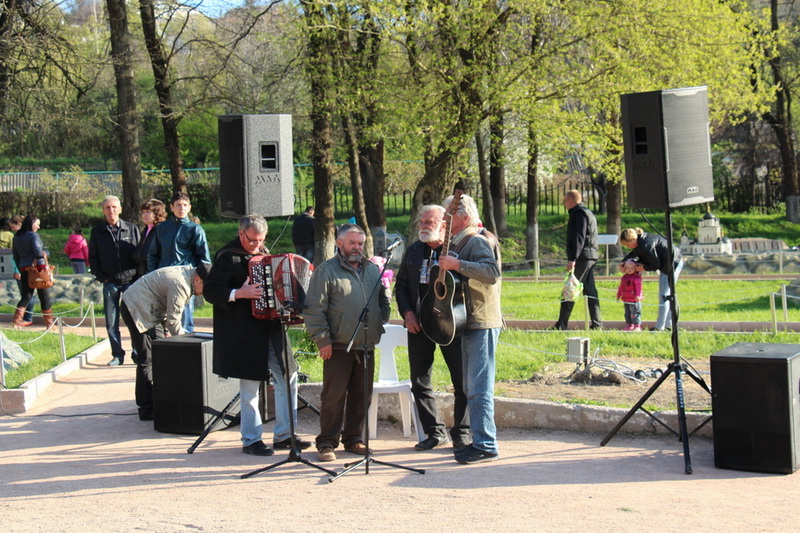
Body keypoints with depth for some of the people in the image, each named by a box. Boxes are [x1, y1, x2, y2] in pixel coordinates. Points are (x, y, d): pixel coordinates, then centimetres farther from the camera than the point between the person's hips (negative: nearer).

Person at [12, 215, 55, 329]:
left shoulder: (16, 237, 11)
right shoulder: (33, 235, -8)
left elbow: (15, 255, 14)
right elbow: (38, 252, -18)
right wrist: (45, 266, -17)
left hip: (24, 269, 6)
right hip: (37, 268, -5)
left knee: (26, 296, 8)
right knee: (44, 296, 6)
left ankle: (17, 319, -8)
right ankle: (49, 321, 13)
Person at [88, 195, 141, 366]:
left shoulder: (132, 229, 6)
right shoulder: (97, 232, 9)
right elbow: (93, 257, 12)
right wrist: (101, 277, 1)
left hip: (131, 280, -1)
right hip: (110, 283, 1)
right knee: (111, 322, 1)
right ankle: (117, 355, 10)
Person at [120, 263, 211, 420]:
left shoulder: (187, 272, 6)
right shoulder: (180, 285, -26)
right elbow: (173, 320, -20)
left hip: (149, 311, 11)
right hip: (136, 308, -11)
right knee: (147, 359, -11)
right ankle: (147, 410, -8)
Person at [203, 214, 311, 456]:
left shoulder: (264, 254, 15)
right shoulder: (228, 256, -10)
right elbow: (210, 290, -15)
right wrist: (239, 294, -26)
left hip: (271, 327, 8)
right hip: (245, 332, -8)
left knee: (288, 377, 7)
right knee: (250, 385, -1)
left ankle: (284, 434, 17)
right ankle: (250, 439, 10)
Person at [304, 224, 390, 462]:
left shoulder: (372, 270, 14)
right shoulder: (326, 271, -4)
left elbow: (384, 300, 25)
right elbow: (314, 309, -8)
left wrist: (380, 324, 11)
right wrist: (322, 340, -12)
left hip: (367, 347, 5)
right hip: (338, 347, -5)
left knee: (362, 396, 9)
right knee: (333, 396, -2)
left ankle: (354, 439, 20)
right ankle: (327, 443, 5)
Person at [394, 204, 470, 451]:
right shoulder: (413, 251, 11)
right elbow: (401, 285, 17)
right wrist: (407, 313, 3)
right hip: (419, 325, 4)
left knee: (463, 381, -1)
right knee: (420, 382, 7)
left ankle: (461, 433, 12)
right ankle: (435, 432, 19)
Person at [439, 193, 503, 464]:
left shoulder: (478, 242, -11)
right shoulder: (459, 244, 20)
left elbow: (492, 271, -28)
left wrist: (457, 265, -30)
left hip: (481, 325, -11)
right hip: (467, 324, 11)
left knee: (479, 388, -11)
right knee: (471, 388, 14)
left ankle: (486, 446, -9)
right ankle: (479, 441, 20)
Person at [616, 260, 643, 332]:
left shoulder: (636, 278, -10)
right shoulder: (624, 277, 13)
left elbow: (638, 287, -16)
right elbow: (621, 287, 22)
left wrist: (638, 295, -25)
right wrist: (618, 295, 23)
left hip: (634, 300, -8)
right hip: (626, 300, 8)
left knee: (635, 313, -7)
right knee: (627, 313, 14)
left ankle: (637, 326, -3)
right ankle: (629, 325, 23)